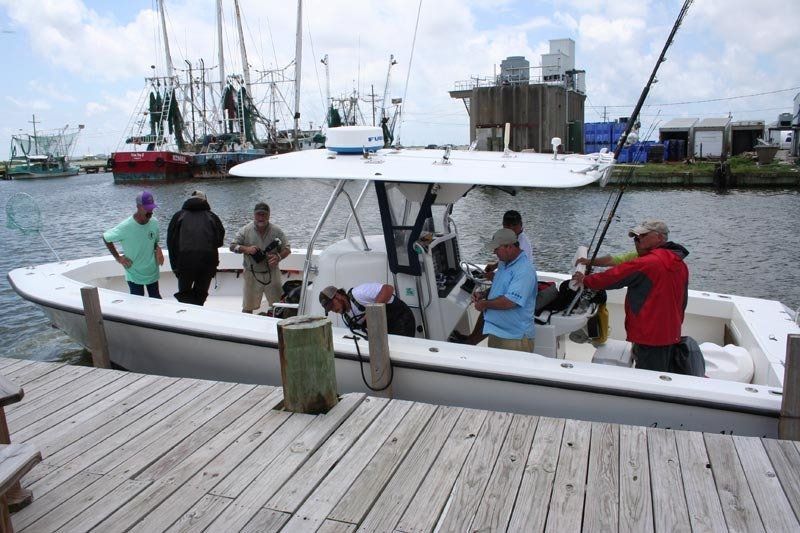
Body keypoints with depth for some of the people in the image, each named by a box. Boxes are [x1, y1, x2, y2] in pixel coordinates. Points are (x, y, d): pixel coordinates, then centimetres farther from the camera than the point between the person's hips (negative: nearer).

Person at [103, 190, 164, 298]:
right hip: (134, 274, -4)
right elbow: (106, 238, -6)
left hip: (152, 272, 4)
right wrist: (118, 257, -8)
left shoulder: (154, 223, -7)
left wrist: (158, 249, -10)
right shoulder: (126, 227, -21)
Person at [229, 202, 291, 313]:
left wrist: (278, 257, -19)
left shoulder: (276, 231, -1)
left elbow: (287, 248, 1)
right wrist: (246, 249, -19)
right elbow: (233, 246, 0)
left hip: (272, 273, 1)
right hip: (252, 275, 0)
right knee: (248, 308, 7)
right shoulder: (245, 230, -2)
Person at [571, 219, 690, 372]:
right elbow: (682, 303, 18)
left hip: (650, 338, -9)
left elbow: (614, 276, -13)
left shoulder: (647, 263, -20)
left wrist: (585, 280, 1)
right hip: (672, 337, 9)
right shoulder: (681, 265, 10)